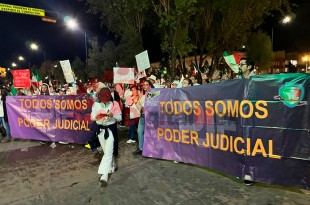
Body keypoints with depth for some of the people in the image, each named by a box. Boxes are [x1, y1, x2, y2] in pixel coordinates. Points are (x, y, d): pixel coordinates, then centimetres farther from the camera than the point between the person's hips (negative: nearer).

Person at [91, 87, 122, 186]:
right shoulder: (96, 104, 0)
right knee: (106, 151, 17)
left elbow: (119, 118, -6)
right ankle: (112, 166, 40)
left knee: (108, 151, -12)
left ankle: (104, 175, -15)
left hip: (111, 129, -4)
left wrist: (113, 115, -26)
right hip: (100, 129, 4)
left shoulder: (114, 104, -9)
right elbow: (92, 117, 5)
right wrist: (97, 116, -17)